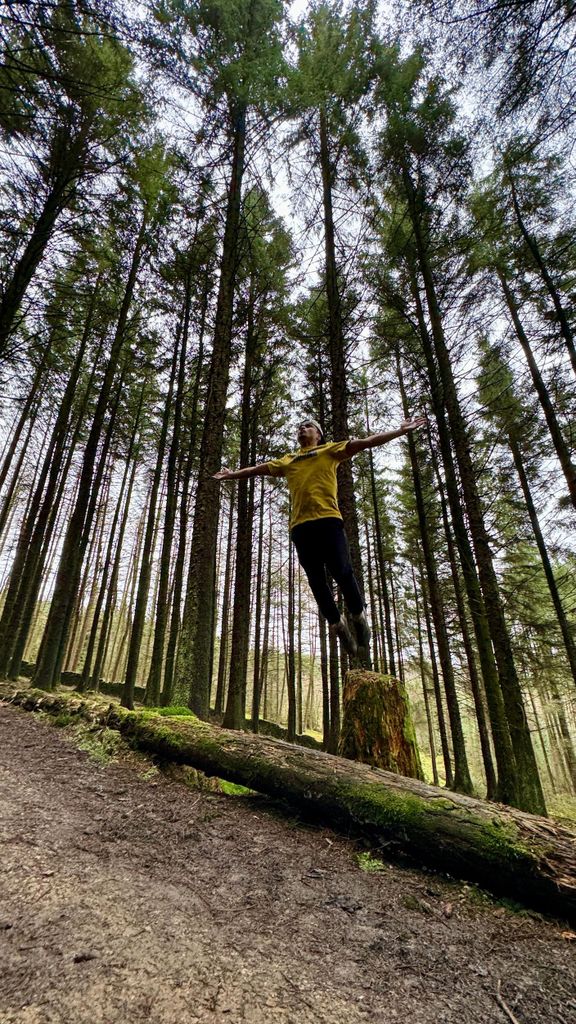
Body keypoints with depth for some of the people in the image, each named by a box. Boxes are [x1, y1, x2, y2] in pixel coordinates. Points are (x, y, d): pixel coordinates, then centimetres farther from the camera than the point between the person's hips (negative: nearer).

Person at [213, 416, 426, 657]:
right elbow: (260, 468, 36)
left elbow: (365, 442, 13)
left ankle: (358, 618, 12)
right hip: (300, 525, 4)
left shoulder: (331, 450, 18)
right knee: (316, 581, 2)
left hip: (328, 519, -3)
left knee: (341, 572, -11)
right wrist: (233, 474, 44)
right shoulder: (287, 460, 27)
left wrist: (402, 430, 8)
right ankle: (338, 626, 15)